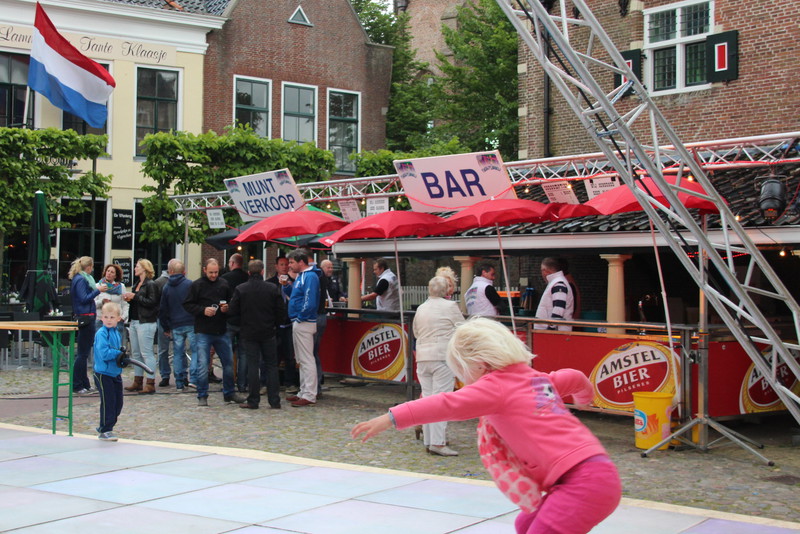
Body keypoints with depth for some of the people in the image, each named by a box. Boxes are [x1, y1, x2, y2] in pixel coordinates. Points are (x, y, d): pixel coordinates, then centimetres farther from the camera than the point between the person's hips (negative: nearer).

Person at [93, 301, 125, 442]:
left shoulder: (117, 333, 11)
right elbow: (104, 353, -24)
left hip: (115, 373, 8)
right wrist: (119, 353, -15)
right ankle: (104, 431, 6)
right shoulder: (101, 333, -15)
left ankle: (104, 428, 26)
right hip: (104, 374, -8)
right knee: (108, 402, -5)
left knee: (118, 403, 11)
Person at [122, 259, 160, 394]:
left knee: (147, 353, -8)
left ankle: (151, 384, -5)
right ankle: (137, 382, 19)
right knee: (135, 353, 12)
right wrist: (129, 299, 4)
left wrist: (135, 296, -16)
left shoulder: (151, 284, -9)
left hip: (146, 323, -9)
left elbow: (152, 302, -20)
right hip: (134, 321, 9)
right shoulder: (136, 284, 17)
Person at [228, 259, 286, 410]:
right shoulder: (272, 288, -5)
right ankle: (274, 401, 8)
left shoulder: (240, 289, -6)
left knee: (252, 365, 4)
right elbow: (281, 311, -3)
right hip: (268, 332, 0)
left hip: (249, 333, 0)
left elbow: (233, 311, -4)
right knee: (272, 365, 8)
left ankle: (253, 401, 5)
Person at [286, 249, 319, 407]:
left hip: (304, 323, -11)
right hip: (298, 323, 11)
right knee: (301, 360, 15)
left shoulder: (310, 277, -17)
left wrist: (300, 317, -17)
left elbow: (309, 303, -25)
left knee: (306, 360, -7)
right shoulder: (300, 276, 15)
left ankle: (309, 396, -4)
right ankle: (303, 392, 23)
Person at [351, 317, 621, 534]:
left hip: (584, 482, -10)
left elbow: (447, 404, -18)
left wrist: (391, 418, -24)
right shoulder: (537, 378, 18)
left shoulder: (495, 386, -5)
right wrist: (584, 396, 58)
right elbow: (574, 378, 34)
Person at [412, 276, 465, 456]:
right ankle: (438, 442, -11)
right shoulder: (450, 306, -4)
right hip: (443, 357, -6)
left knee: (427, 398, 10)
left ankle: (428, 440, 14)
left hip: (422, 358, 6)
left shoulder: (421, 309, 13)